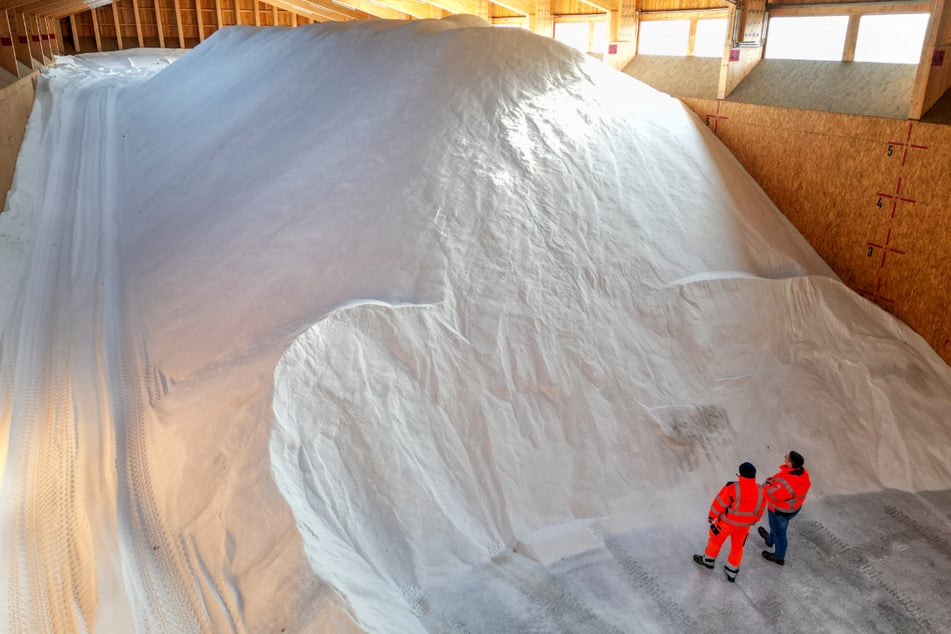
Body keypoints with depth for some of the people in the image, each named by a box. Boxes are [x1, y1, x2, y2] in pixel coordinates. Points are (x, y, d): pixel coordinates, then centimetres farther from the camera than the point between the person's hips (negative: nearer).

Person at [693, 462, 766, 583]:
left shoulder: (732, 488, -32)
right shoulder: (760, 491, -17)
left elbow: (719, 504, -20)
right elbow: (760, 509, -1)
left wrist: (711, 516, -2)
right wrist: (754, 521, 19)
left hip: (727, 522, -3)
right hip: (744, 525, 4)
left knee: (716, 539, 23)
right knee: (737, 547, 24)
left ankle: (708, 560, 44)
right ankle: (732, 573, 37)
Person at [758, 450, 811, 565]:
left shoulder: (785, 483, -44)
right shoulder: (802, 472, -20)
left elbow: (772, 494, -29)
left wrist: (766, 484, -10)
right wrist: (774, 479, -12)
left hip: (781, 511, -7)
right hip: (795, 507, 7)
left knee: (779, 532, 20)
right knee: (777, 525, 34)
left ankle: (779, 557, 45)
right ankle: (770, 540, 63)